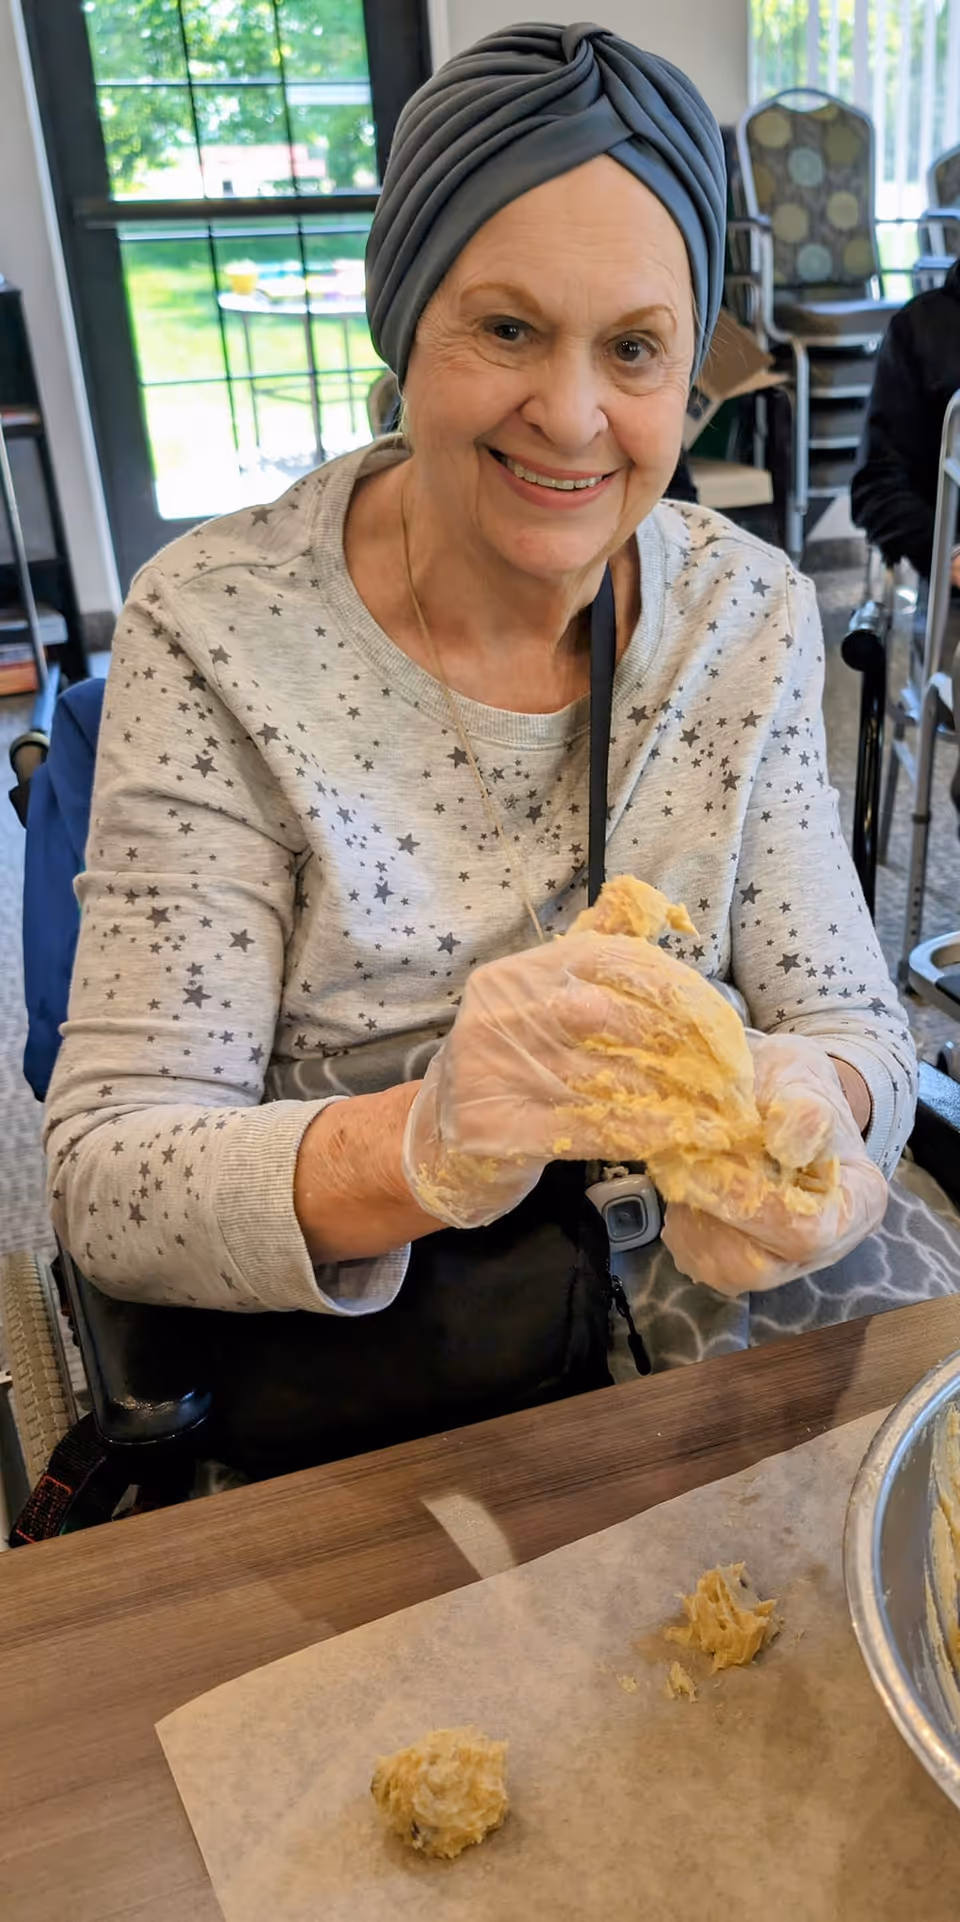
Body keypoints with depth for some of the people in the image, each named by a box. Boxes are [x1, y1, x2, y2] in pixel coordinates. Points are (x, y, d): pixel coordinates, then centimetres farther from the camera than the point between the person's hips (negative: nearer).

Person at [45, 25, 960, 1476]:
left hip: (702, 1302, 5)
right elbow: (105, 1179, -19)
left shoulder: (751, 616, -5)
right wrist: (431, 1147, -39)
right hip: (358, 1375, -4)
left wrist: (809, 1107, -29)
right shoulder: (217, 631, -16)